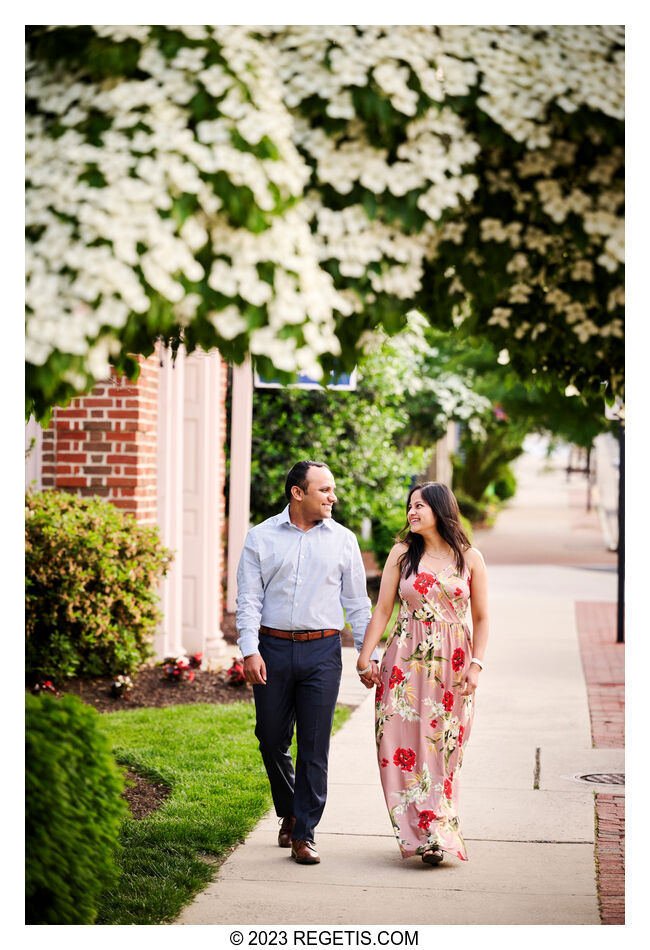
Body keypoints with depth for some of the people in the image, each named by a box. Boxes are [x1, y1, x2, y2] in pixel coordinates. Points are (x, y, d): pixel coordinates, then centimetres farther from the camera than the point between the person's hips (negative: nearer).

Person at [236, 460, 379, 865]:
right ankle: (289, 813, 31)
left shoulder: (343, 540, 7)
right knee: (272, 741, 7)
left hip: (322, 652, 0)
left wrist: (370, 654, 4)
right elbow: (248, 599, 1)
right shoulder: (261, 537, 4)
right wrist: (250, 650, -10)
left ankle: (304, 834, 6)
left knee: (314, 746, -2)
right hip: (273, 649, 0)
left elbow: (358, 603, 10)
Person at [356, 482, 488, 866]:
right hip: (406, 661, 1)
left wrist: (475, 665, -3)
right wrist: (365, 657, -1)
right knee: (405, 745, -4)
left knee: (443, 749, 1)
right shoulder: (402, 554, 5)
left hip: (452, 664, -1)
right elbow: (383, 610, 6)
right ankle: (422, 834, 4)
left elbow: (481, 618, 7)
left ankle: (438, 836, 7)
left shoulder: (470, 558, 3)